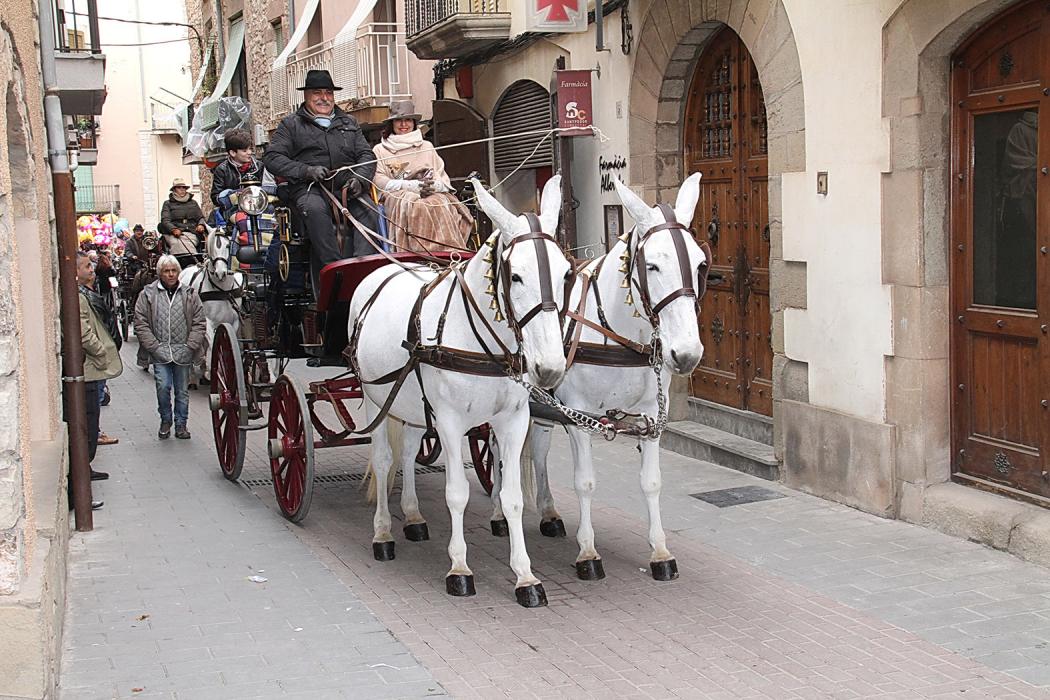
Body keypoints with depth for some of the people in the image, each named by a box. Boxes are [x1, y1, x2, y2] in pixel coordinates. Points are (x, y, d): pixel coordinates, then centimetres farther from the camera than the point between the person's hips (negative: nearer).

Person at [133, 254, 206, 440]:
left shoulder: (189, 294, 5)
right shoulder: (148, 294, 1)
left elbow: (199, 323, 5)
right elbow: (141, 323, -1)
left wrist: (191, 346, -6)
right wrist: (154, 347, -9)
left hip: (183, 353, 1)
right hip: (160, 353, -1)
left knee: (182, 390, 8)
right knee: (163, 386, -11)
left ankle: (181, 424, 21)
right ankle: (165, 421, 11)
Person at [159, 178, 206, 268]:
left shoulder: (193, 203, 28)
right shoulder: (168, 204, 19)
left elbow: (201, 217, 25)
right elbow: (165, 220, 6)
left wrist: (201, 225, 0)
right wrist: (174, 229, -14)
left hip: (191, 232, 2)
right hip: (173, 233, -2)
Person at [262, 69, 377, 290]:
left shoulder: (349, 123, 26)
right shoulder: (291, 124, 16)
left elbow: (366, 155, 19)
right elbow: (272, 158, 5)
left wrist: (360, 179, -4)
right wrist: (306, 171, -11)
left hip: (346, 188, 3)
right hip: (310, 188, -3)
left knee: (368, 212, -29)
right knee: (315, 209, -38)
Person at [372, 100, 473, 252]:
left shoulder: (427, 147, 27)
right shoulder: (380, 150, 18)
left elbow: (443, 179, 19)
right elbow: (379, 181, 1)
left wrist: (434, 186, -8)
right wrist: (411, 186, -14)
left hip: (433, 194, 2)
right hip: (396, 197, -2)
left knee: (439, 205, -34)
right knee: (413, 206, -38)